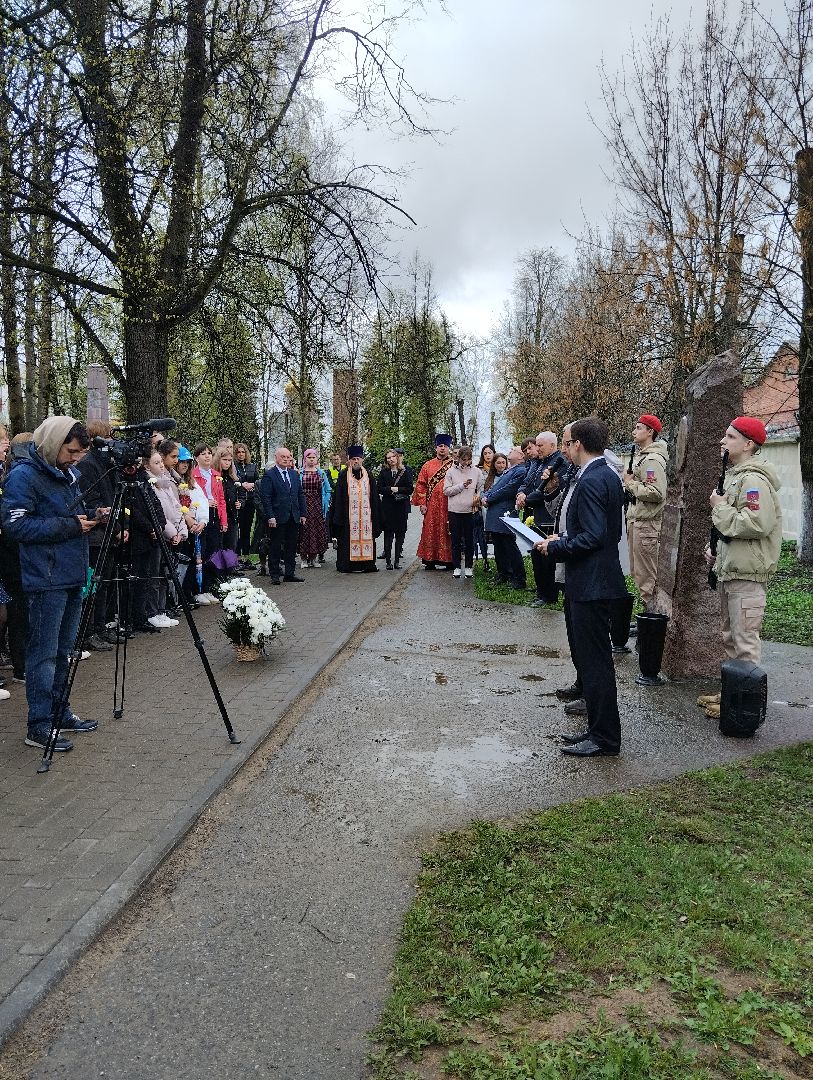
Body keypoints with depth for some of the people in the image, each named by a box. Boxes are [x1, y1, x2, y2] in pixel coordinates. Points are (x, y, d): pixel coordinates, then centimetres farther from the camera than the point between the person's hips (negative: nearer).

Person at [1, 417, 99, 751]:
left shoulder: (67, 474, 15)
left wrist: (91, 516, 4)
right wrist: (70, 525, -18)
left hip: (73, 575, 8)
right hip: (46, 579, -8)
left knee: (63, 649, 15)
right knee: (44, 652, -4)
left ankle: (60, 713, 26)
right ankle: (39, 727, 4)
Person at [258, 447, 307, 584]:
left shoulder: (294, 474, 13)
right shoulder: (269, 475, -5)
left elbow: (300, 494, 15)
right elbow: (265, 497, -10)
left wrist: (303, 513, 8)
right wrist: (270, 517, -16)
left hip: (294, 518, 6)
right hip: (277, 518, -5)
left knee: (291, 547, 10)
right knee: (275, 547, 2)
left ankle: (290, 573, 19)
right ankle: (275, 575, 10)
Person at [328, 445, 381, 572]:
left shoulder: (368, 475, 10)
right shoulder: (344, 475, 1)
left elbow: (374, 496, 12)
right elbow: (338, 496, -1)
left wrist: (374, 514, 7)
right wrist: (339, 514, -8)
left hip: (365, 513, 3)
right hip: (349, 514, -3)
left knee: (366, 537, 3)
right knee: (348, 537, -2)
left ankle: (366, 564, 9)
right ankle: (347, 565, 4)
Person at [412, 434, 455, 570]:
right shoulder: (428, 465, 10)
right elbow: (421, 485, 7)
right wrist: (422, 503, -1)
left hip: (449, 506, -1)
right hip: (432, 506, 1)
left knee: (447, 533, 1)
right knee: (431, 532, 2)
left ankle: (448, 561, 8)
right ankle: (430, 561, 8)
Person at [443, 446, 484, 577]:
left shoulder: (476, 471, 5)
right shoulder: (451, 471, 2)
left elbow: (481, 488, 10)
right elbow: (446, 491, -2)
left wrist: (478, 497, -9)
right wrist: (462, 486, -11)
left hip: (471, 510, 0)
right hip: (455, 511, 0)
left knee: (469, 540, 5)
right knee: (455, 540, 5)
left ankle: (469, 567, 16)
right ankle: (457, 567, 13)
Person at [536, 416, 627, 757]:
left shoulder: (590, 482, -18)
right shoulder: (609, 476, 12)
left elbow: (592, 537, -24)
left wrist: (554, 547, -12)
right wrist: (564, 539, 13)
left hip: (591, 584, -10)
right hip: (599, 579, 10)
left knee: (595, 660, -1)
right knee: (590, 657, 17)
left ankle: (605, 737, 9)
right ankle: (599, 728, 26)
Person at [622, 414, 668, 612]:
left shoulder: (653, 459, -16)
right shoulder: (639, 455, 17)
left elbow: (657, 493, -25)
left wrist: (631, 483, -16)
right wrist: (628, 483, 10)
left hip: (647, 523, -11)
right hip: (636, 520, 11)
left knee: (646, 575, -4)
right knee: (637, 571, 16)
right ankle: (648, 611, 25)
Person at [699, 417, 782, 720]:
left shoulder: (754, 479, -17)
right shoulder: (734, 476, 17)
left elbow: (756, 524, -28)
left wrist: (720, 508, -17)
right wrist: (715, 549, 14)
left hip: (747, 573, -11)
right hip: (729, 569, 11)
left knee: (745, 640, -4)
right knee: (730, 637, 18)